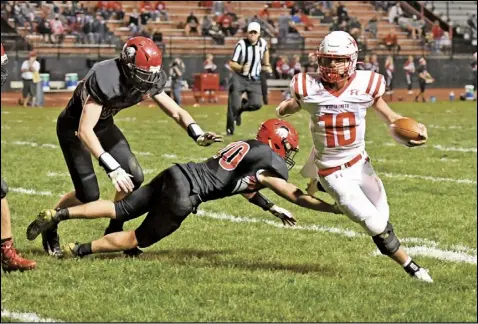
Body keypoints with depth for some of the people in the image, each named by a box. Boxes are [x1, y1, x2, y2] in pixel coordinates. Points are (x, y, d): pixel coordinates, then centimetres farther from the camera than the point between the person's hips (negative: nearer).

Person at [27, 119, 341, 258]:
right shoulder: (270, 162, -3)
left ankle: (58, 214, 2)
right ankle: (80, 250, -1)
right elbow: (295, 195, 1)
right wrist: (335, 208, 9)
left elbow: (243, 187, 35)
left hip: (175, 174, 8)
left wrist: (274, 209, 37)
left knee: (120, 210, 11)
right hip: (184, 192, -8)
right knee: (140, 239, 4)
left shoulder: (247, 146, 23)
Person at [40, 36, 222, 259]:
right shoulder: (105, 80, -38)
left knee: (134, 178, -5)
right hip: (74, 127, -7)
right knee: (88, 195, -11)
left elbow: (176, 112, -7)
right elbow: (85, 130, -39)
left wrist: (198, 135, -27)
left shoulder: (148, 81, -16)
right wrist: (111, 168, -45)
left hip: (103, 125, 7)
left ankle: (114, 230, 15)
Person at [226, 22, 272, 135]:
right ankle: (230, 128, 11)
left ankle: (240, 108, 25)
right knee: (234, 105, -10)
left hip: (254, 79, 4)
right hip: (239, 78, -4)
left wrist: (267, 65, 20)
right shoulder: (241, 45, -18)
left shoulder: (262, 43, -5)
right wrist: (241, 68, -36)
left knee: (256, 104, -7)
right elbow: (232, 63, -17)